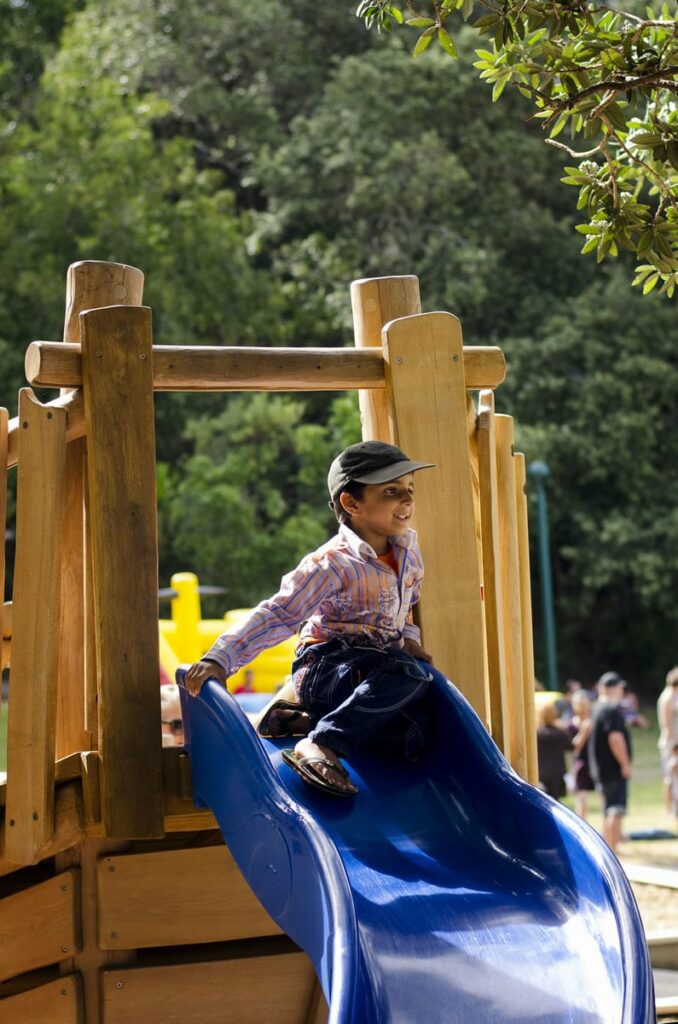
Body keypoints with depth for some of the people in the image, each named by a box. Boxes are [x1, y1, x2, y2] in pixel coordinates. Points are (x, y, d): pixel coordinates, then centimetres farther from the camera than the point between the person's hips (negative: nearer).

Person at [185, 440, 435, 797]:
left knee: (417, 737, -17)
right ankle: (321, 744, -38)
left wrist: (409, 638, 7)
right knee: (411, 674, -34)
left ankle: (307, 719, -4)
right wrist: (222, 657, -31)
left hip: (376, 667, 8)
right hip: (325, 668, -8)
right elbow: (279, 614, -22)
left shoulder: (407, 546, 5)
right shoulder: (333, 564, -18)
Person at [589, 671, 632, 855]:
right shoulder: (612, 710, -17)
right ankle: (612, 849, -19)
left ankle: (608, 848, 26)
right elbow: (615, 738, -24)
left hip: (602, 769, 10)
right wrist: (625, 764, -20)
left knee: (609, 811, 19)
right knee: (616, 810, -12)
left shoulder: (599, 707, 14)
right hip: (614, 769, -10)